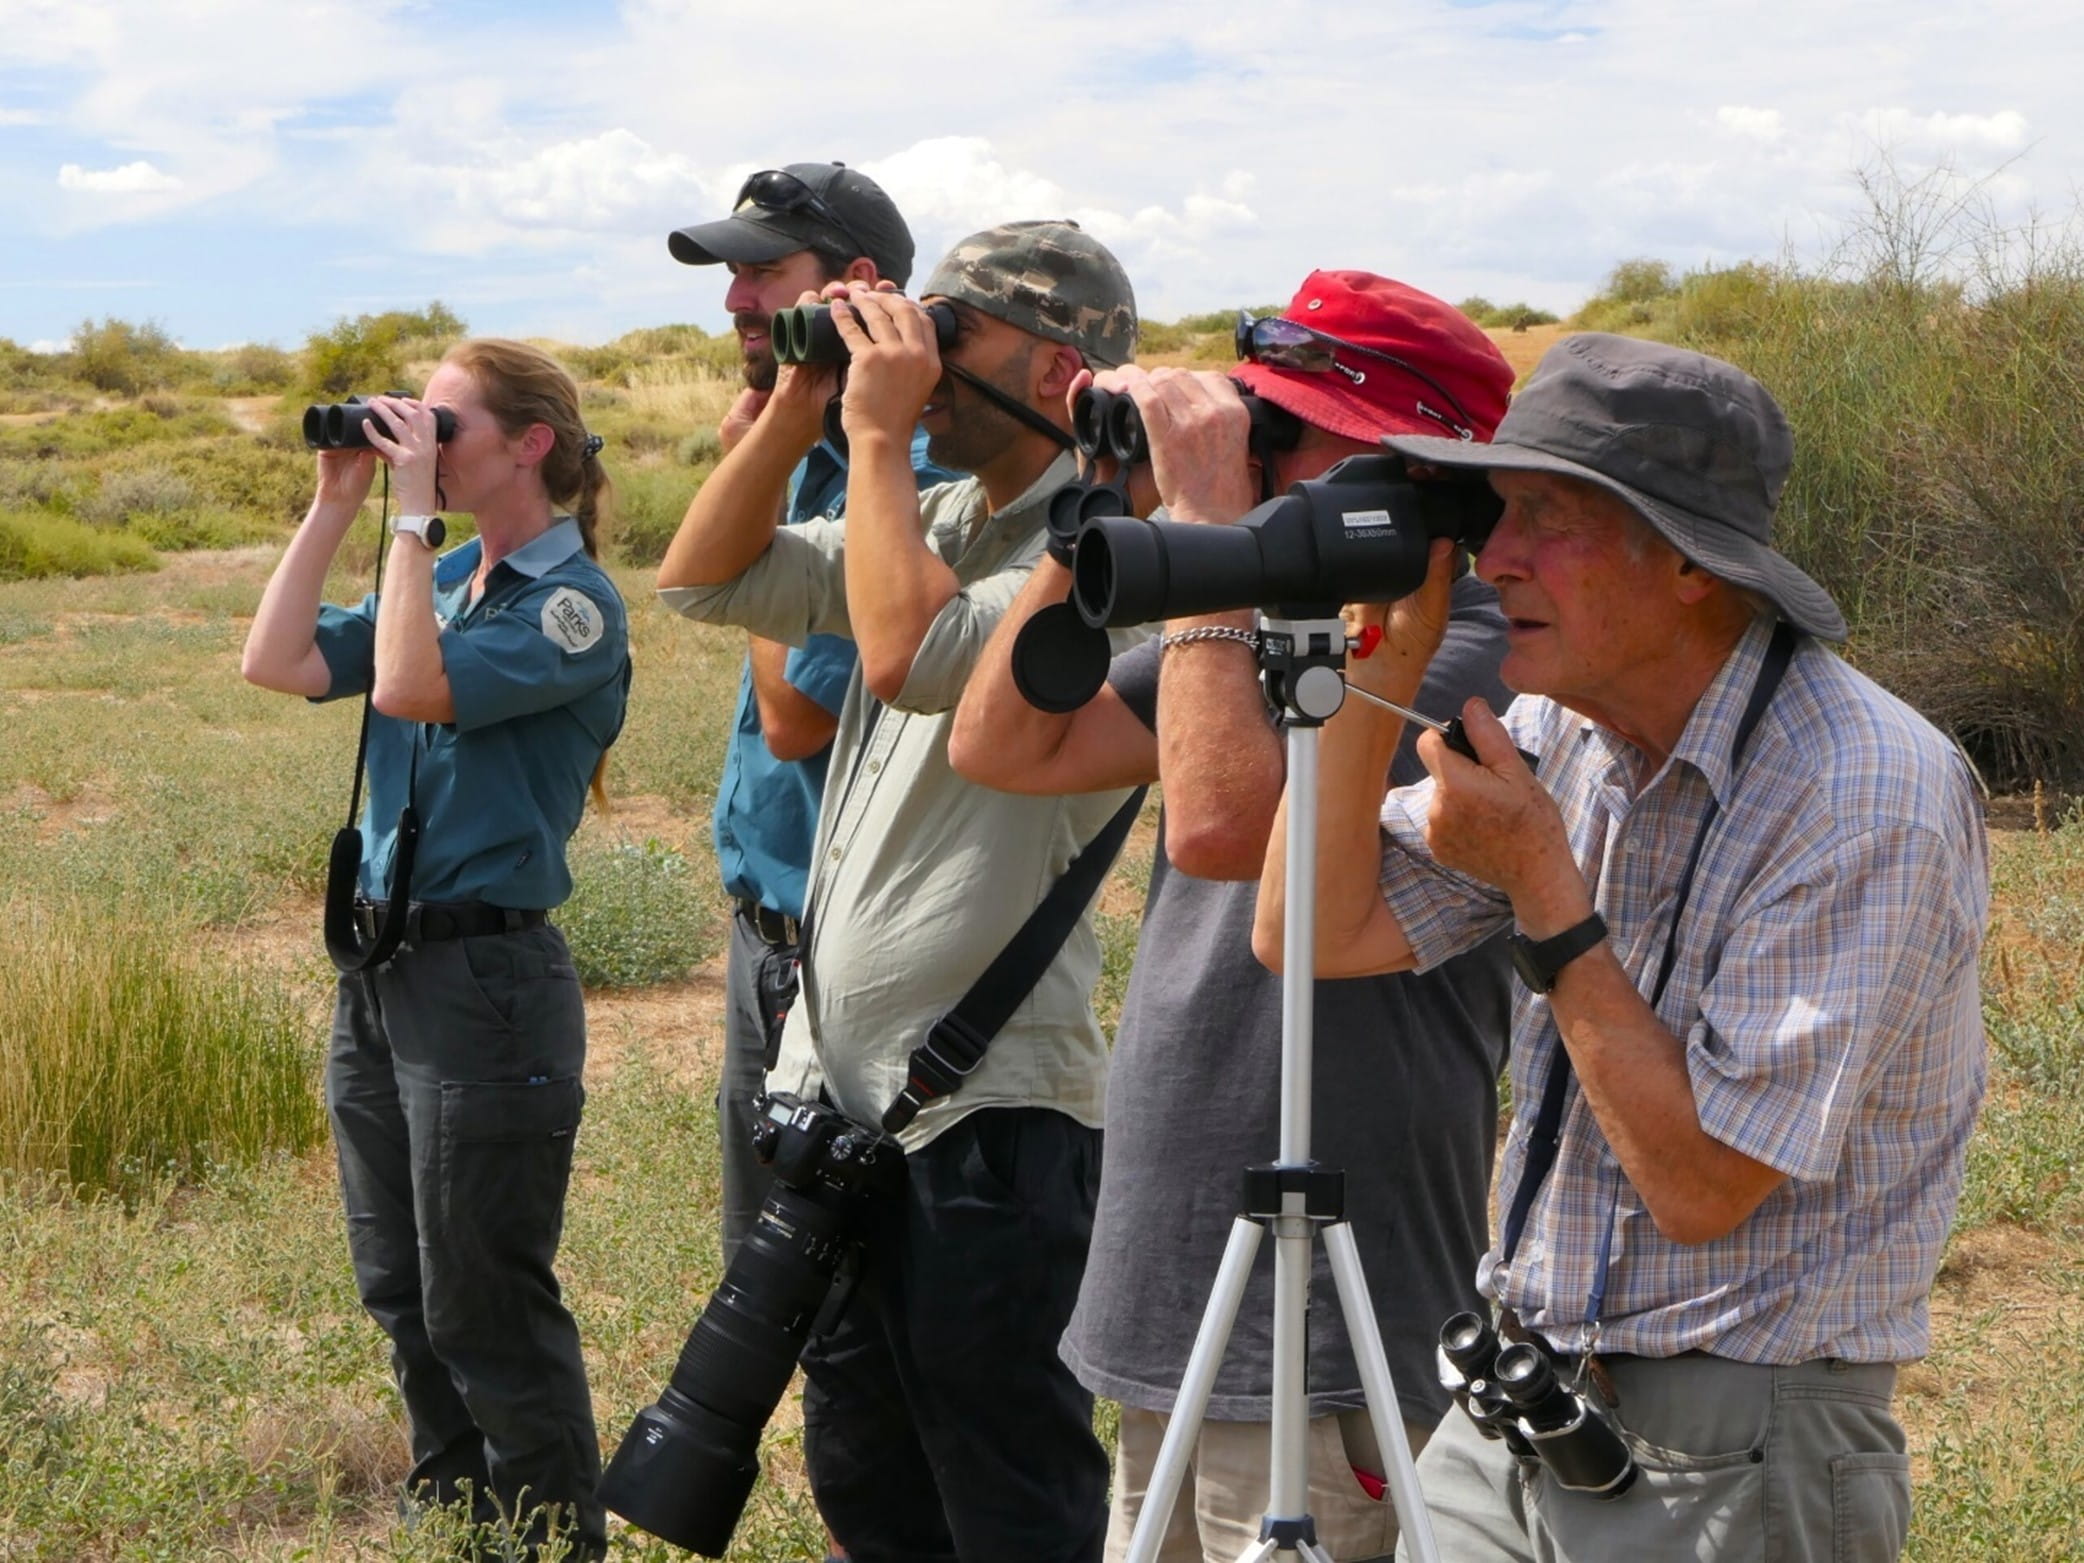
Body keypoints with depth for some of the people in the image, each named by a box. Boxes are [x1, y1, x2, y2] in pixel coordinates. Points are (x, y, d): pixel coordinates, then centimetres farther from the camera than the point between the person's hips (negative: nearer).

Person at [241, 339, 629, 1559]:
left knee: (486, 1313, 0)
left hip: (487, 978, -8)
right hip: (383, 969, 9)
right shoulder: (445, 579, 11)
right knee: (402, 1295, 17)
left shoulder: (573, 603, -13)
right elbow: (280, 662, 5)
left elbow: (410, 687, -25)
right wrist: (337, 501, 2)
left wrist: (413, 509, -19)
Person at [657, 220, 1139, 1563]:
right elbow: (705, 580, 14)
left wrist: (880, 432, -18)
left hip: (986, 1115, -9)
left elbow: (910, 653, -30)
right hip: (837, 1089, 9)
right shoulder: (932, 522, 13)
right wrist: (796, 406, 2)